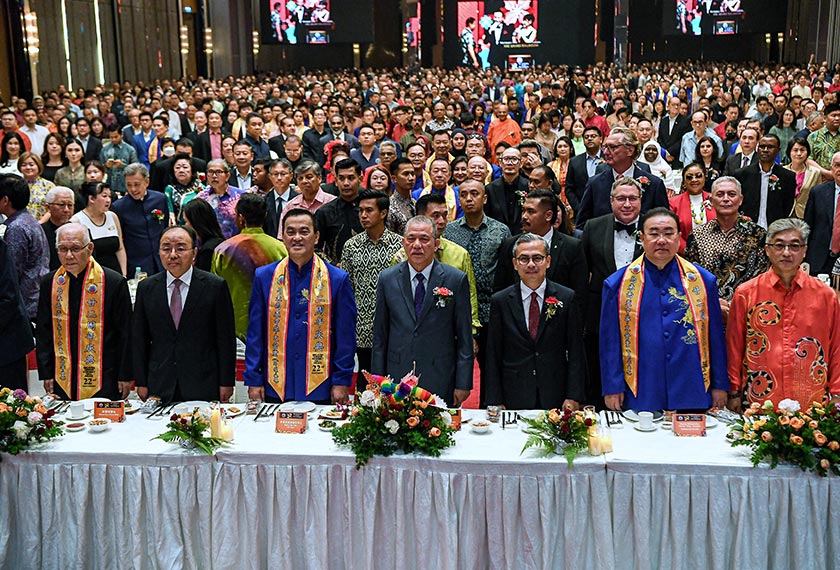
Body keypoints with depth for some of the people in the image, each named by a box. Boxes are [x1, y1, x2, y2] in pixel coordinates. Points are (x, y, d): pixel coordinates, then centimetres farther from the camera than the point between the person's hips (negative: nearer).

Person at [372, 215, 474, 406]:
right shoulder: (387, 279, 4)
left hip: (440, 382, -1)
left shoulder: (456, 279, -2)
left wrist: (463, 384, -3)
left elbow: (464, 338, 0)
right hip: (397, 378, 2)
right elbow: (380, 335, 8)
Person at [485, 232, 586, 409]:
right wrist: (495, 402, -3)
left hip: (556, 399, 0)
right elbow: (493, 356, 2)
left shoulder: (566, 298, 1)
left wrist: (573, 397, -6)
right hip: (514, 400, 0)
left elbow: (576, 351, 0)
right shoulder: (500, 301, 1)